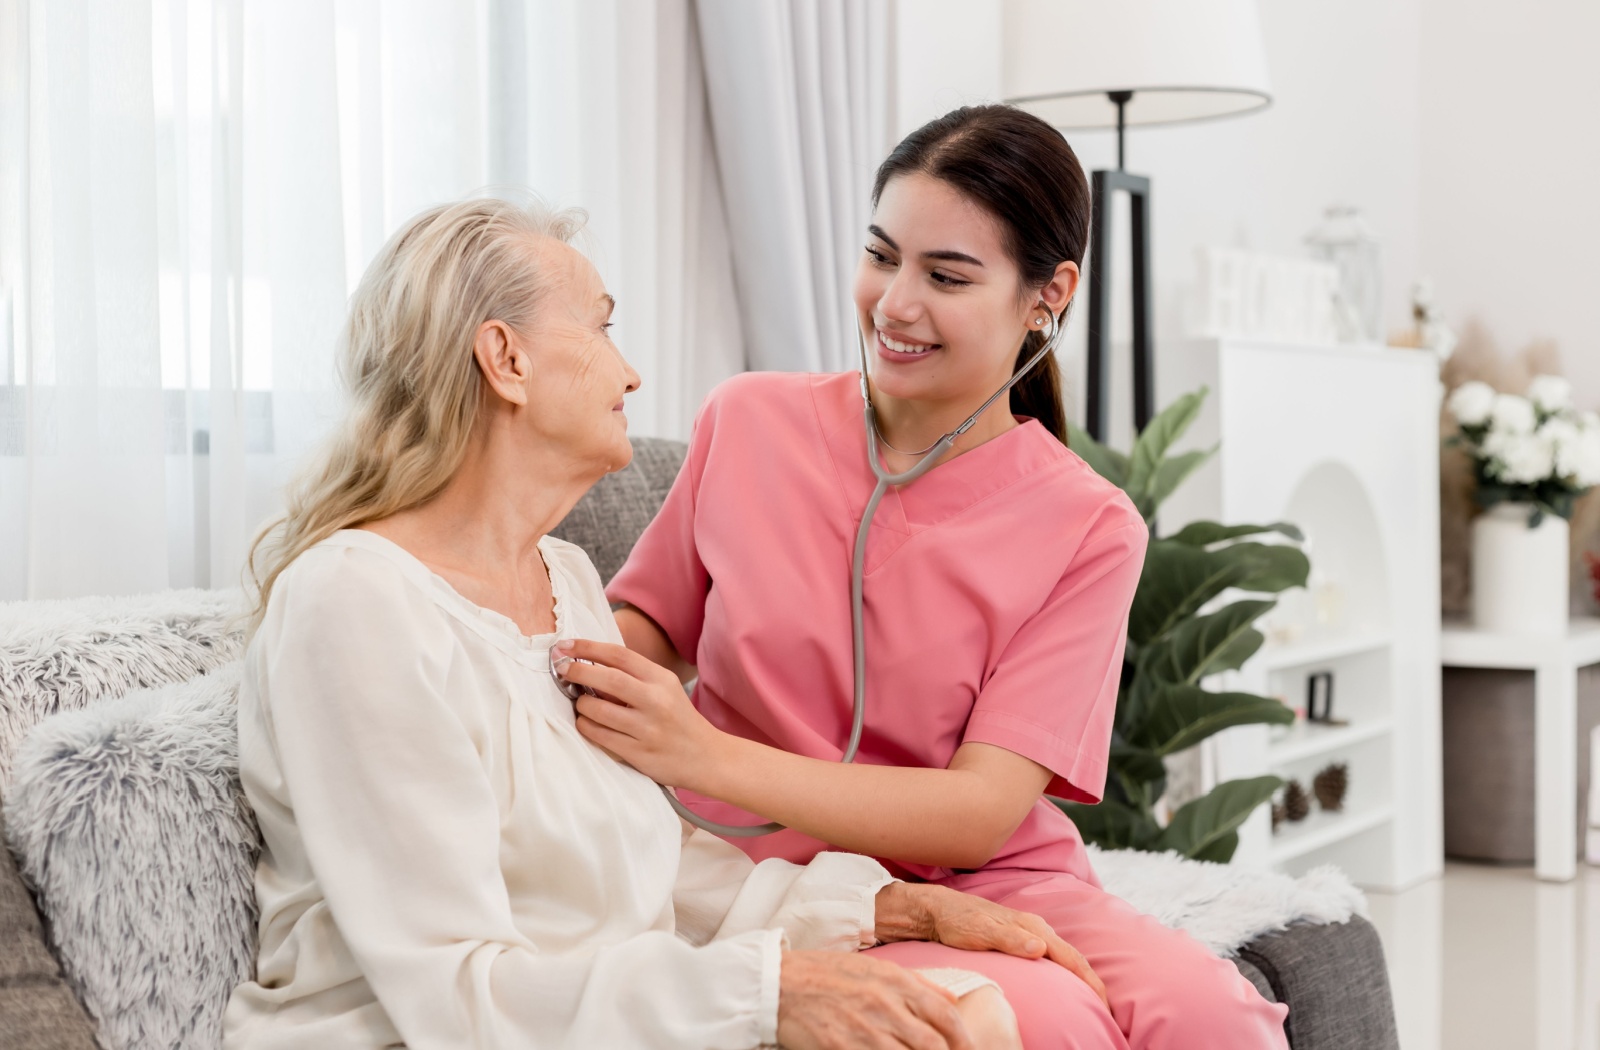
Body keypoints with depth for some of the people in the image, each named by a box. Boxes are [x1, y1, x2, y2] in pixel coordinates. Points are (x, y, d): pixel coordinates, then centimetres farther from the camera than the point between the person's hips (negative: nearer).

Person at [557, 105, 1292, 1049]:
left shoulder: (1088, 530, -4)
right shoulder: (750, 423, 0)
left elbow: (981, 812, -12)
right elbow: (652, 618, 14)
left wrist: (707, 756, -23)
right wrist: (589, 657, -12)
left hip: (997, 884, 1)